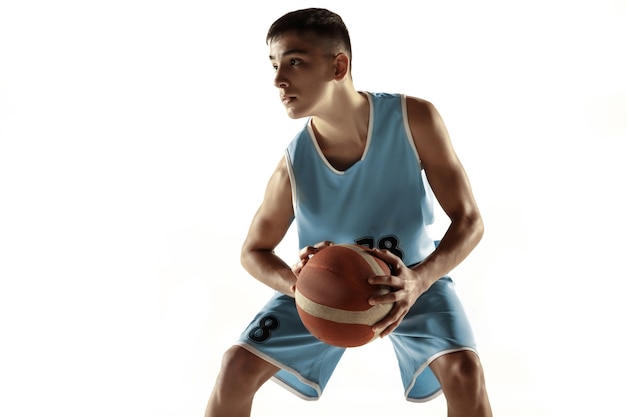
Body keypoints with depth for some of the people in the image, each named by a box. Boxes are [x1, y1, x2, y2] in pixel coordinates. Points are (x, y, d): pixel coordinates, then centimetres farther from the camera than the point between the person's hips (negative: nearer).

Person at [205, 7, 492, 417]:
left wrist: (419, 279, -42)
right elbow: (254, 252, -8)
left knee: (464, 369, -23)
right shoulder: (295, 166, -25)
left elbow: (469, 220, -24)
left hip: (413, 278, -1)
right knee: (239, 365, -8)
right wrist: (294, 283, -31)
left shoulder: (414, 118, -28)